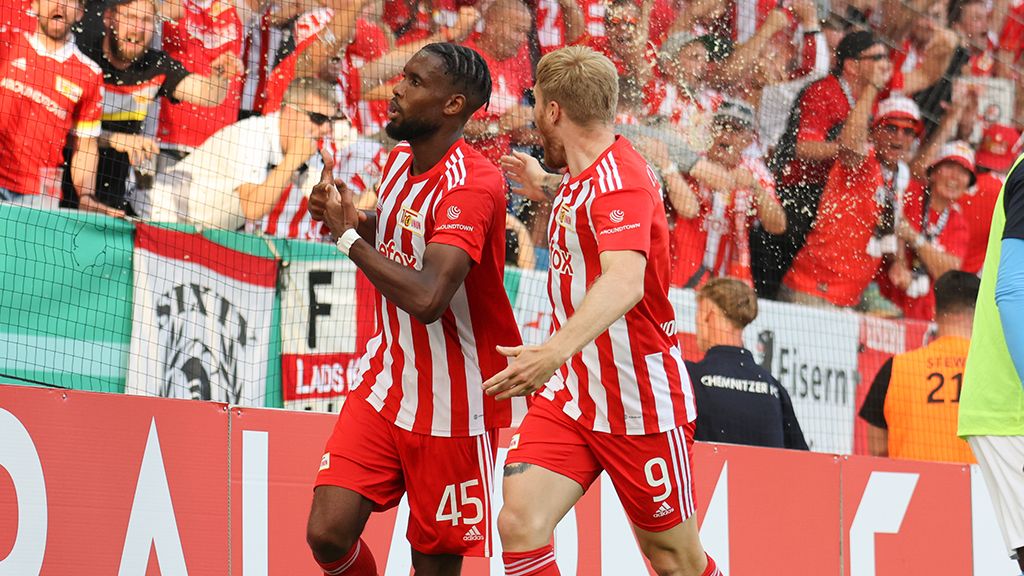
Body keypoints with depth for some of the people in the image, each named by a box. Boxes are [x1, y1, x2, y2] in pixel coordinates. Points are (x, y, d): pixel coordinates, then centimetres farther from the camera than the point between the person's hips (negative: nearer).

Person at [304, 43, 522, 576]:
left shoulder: (470, 183, -21)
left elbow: (427, 299, -33)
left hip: (451, 407, -7)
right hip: (384, 386, 7)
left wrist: (348, 233, -21)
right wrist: (349, 216, 3)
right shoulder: (401, 159, 5)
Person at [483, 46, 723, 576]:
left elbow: (625, 281, -38)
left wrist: (556, 351, -52)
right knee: (519, 523, -13)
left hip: (640, 405, -8)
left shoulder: (620, 179, -19)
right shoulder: (578, 178, 9)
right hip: (566, 397, 8)